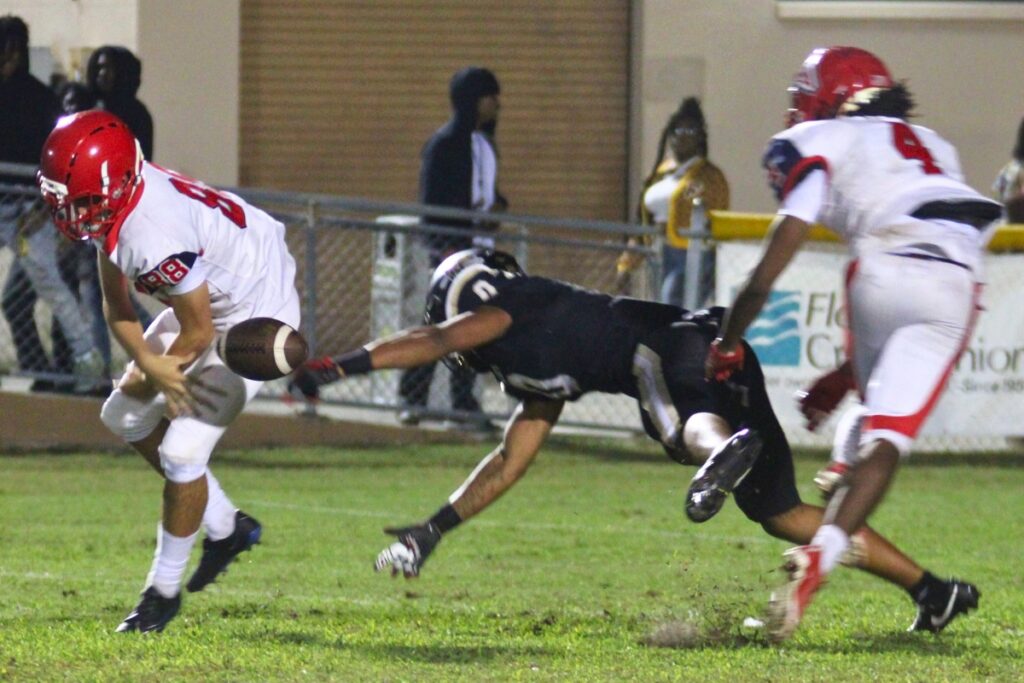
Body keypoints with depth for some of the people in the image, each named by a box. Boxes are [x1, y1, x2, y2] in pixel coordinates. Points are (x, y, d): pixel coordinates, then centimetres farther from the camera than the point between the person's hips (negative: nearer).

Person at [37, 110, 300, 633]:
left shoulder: (156, 240, -39)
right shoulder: (115, 201, -12)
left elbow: (198, 333, -24)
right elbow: (116, 307, -3)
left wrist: (152, 376, -6)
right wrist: (149, 365, -21)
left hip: (255, 317, -10)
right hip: (210, 302, 10)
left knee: (181, 452, -10)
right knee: (126, 419, 15)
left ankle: (164, 588, 10)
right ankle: (226, 527, 29)